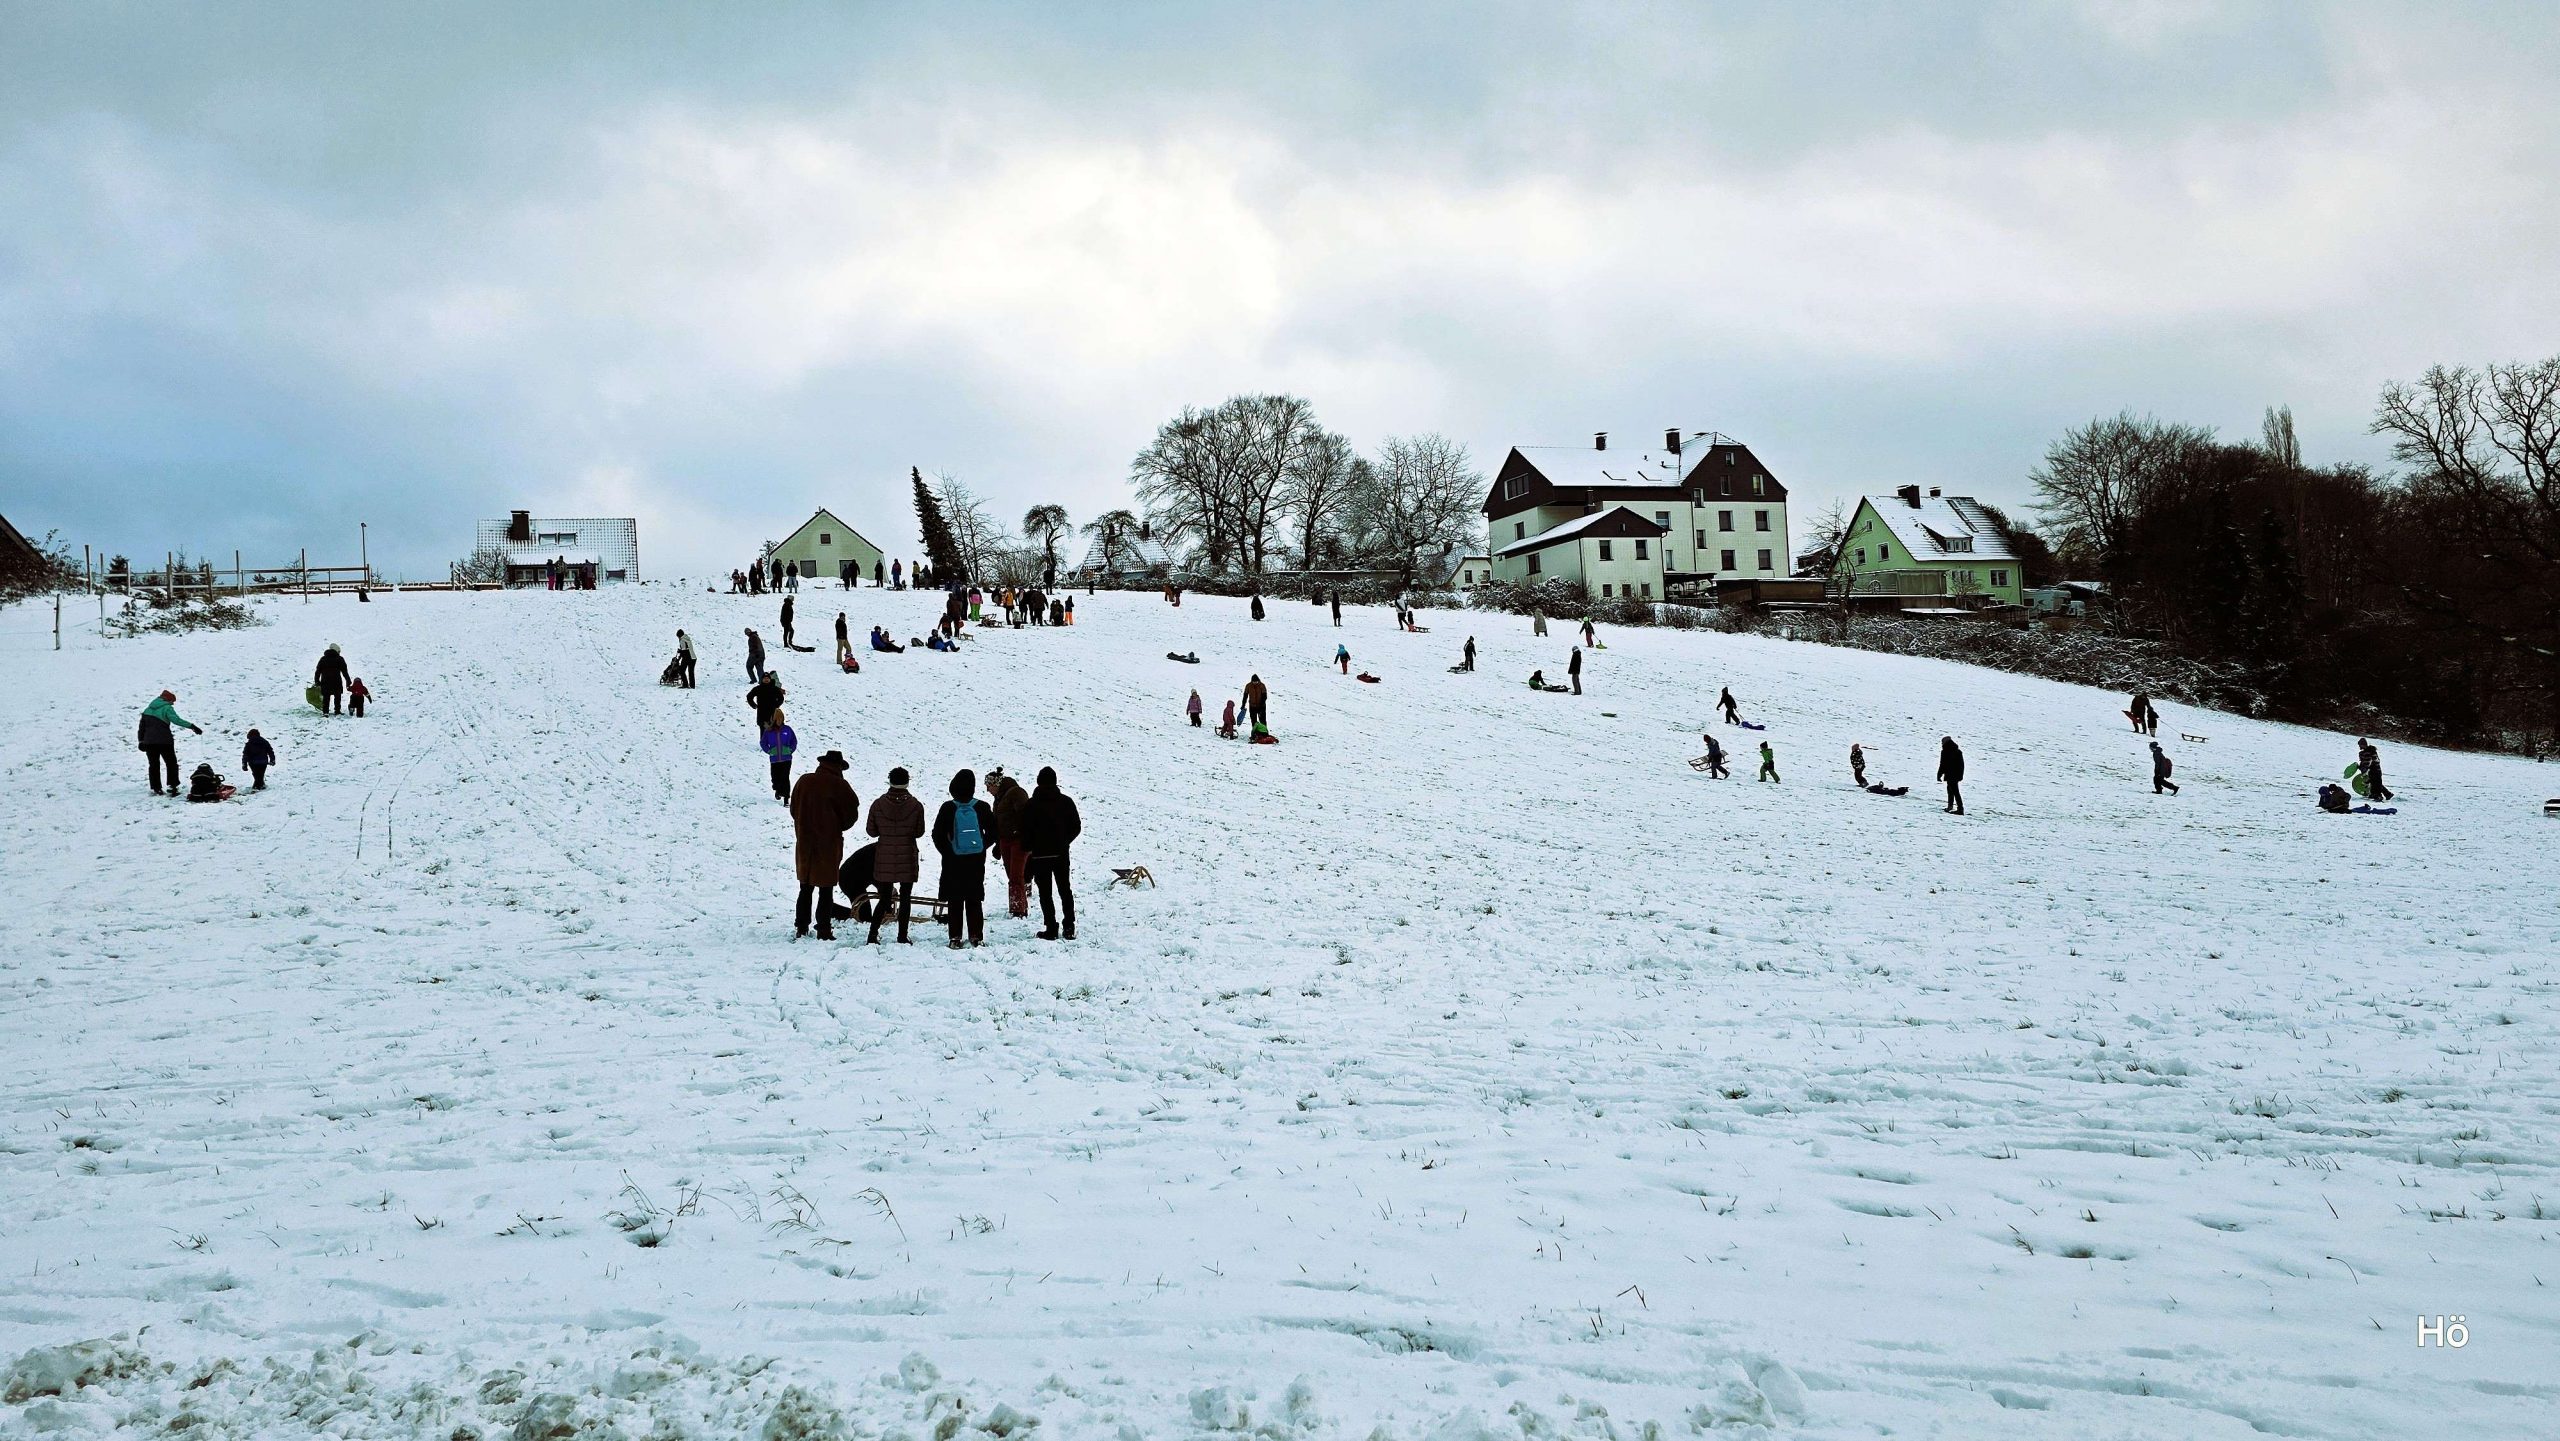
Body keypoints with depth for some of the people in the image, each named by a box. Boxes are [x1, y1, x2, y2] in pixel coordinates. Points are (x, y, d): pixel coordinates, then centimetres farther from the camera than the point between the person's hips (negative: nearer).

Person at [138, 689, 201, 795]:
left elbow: (141, 726, 18)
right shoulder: (167, 708, -7)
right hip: (164, 741, -6)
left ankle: (155, 788, 10)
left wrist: (141, 741, 24)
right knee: (171, 763, 6)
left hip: (149, 742, 6)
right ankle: (172, 786, -2)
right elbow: (176, 720, -25)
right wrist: (192, 726, -31)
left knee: (154, 765, 12)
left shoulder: (148, 709, 15)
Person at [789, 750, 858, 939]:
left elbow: (794, 810, 10)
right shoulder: (839, 785, -12)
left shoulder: (804, 781, 1)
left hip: (804, 843, 4)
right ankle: (824, 932, 1)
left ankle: (801, 929, 18)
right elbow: (852, 813, -7)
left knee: (805, 889, 15)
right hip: (829, 844, -4)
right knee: (826, 891, 2)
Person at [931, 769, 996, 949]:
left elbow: (937, 835, -5)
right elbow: (992, 832, 3)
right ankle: (976, 936, 9)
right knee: (974, 899, 10)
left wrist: (946, 852, 7)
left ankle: (955, 937, 2)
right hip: (976, 860, 1)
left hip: (953, 860, -1)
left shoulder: (948, 808, -9)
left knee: (955, 900, 5)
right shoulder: (982, 807, -5)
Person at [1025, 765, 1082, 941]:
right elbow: (1076, 827, 3)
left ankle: (1051, 928, -3)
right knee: (1065, 889, 13)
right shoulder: (1066, 802, -1)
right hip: (1061, 853, 3)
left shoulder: (1031, 806, -10)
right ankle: (1069, 928, 9)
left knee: (1045, 893, 2)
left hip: (1040, 854, -3)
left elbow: (1025, 833, -9)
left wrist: (1029, 847, 9)